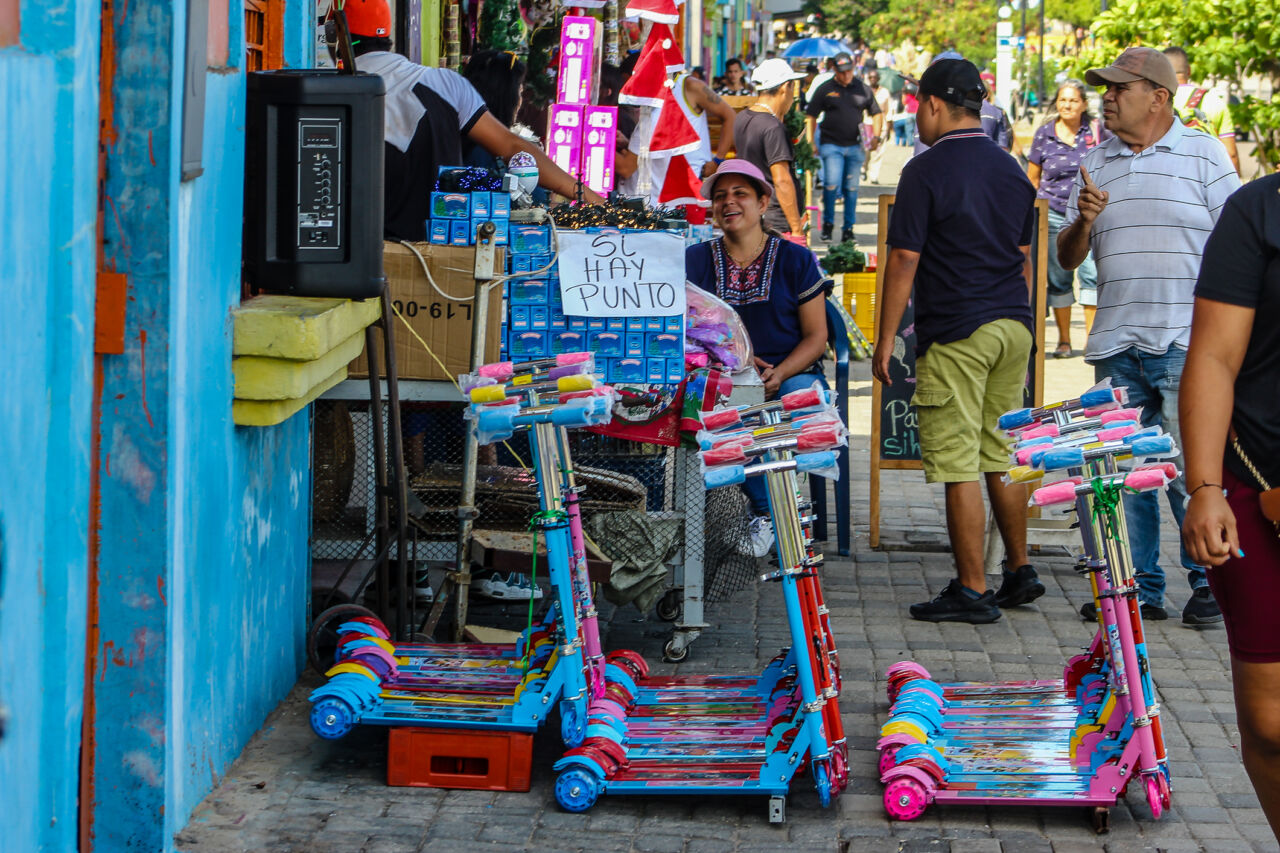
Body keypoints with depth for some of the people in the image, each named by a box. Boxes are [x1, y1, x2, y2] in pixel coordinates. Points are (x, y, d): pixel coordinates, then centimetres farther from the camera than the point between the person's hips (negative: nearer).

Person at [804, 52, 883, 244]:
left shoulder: (862, 89, 9)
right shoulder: (825, 90, 3)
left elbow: (877, 113, 17)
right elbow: (810, 116, 5)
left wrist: (876, 137, 4)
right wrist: (810, 142, -4)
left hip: (855, 147, 2)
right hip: (831, 145, -2)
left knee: (851, 188, 5)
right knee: (832, 184, -14)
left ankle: (848, 228, 15)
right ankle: (828, 222, 5)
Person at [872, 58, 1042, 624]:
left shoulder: (927, 170, -10)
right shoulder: (1009, 168, 12)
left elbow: (904, 260, -12)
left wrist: (885, 339, -6)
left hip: (955, 332, -7)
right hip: (1013, 325, 7)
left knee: (958, 463, -4)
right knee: (1001, 455, 17)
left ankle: (973, 592, -3)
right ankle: (1019, 571, 22)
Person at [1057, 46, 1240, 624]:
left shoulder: (1203, 155, 2)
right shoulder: (1095, 165, 14)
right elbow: (1067, 258, 15)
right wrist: (1084, 221, -7)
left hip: (1186, 345, -5)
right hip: (1116, 347, 5)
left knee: (1188, 468, -7)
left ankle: (1208, 582, 7)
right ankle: (1140, 589, 12)